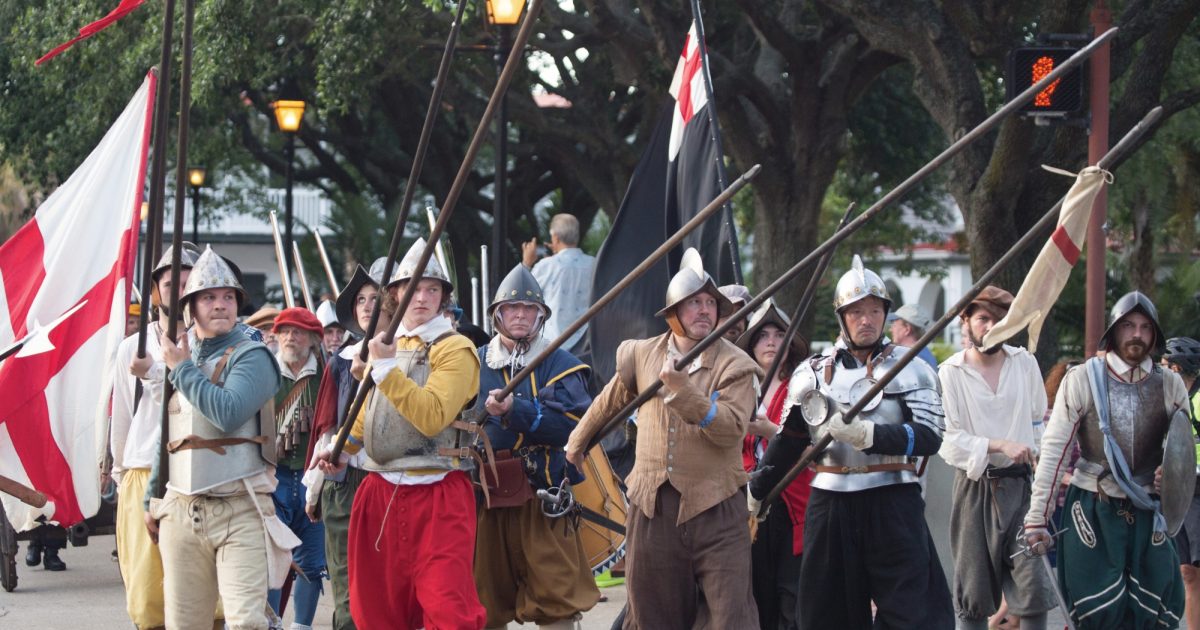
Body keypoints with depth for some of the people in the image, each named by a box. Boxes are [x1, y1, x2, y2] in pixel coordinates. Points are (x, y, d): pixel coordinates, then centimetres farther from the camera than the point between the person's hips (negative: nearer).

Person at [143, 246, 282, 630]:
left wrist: (183, 369, -9)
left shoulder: (251, 357, -4)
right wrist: (152, 500, 23)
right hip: (181, 512, 6)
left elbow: (228, 414, -22)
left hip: (239, 512, -5)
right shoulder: (175, 357, 15)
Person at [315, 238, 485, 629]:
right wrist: (342, 448, 14)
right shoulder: (385, 344, 16)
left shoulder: (454, 348, -7)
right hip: (381, 491, 7)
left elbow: (431, 416, -21)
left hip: (438, 497, -7)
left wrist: (386, 368, -21)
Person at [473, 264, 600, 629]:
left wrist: (514, 411, -23)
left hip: (542, 498, -3)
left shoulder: (560, 365, 2)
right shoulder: (475, 364, 12)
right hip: (484, 498, 3)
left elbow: (569, 425, -13)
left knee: (556, 600, -6)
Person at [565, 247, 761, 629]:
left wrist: (684, 393, -28)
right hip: (653, 506, 4)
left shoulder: (734, 366, -4)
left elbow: (732, 428, -18)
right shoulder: (643, 356, 8)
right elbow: (609, 403, 26)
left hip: (715, 508, -3)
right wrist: (576, 445, 37)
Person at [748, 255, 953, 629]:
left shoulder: (912, 370, 2)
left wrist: (866, 434, -23)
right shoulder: (813, 372, 10)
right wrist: (752, 495, 24)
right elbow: (788, 441, 20)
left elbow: (929, 438, -11)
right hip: (830, 504, 3)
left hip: (893, 503, -3)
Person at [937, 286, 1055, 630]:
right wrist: (1000, 446, -20)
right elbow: (947, 440, -11)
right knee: (974, 596, 4)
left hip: (1021, 484, 2)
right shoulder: (951, 373, -4)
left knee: (1034, 587, -8)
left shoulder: (1025, 363, 8)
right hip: (975, 488, -2)